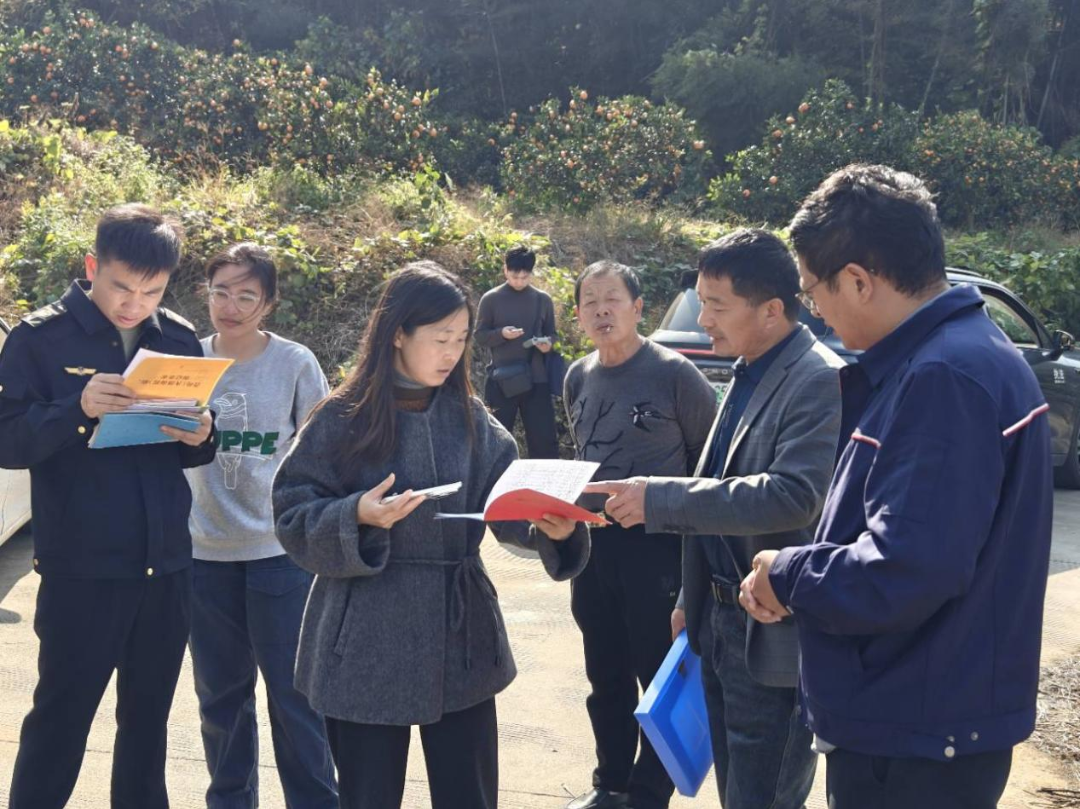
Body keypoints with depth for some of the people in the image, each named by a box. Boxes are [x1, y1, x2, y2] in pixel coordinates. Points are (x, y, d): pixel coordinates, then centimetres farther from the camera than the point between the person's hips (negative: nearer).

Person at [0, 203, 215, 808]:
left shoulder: (181, 339, 7)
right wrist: (77, 409, -26)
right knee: (60, 720, 3)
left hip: (167, 565, 4)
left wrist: (201, 437, -9)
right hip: (81, 568, -4)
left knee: (148, 718, 14)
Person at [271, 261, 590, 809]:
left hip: (461, 637, 3)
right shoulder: (342, 419, -6)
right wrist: (357, 516, -24)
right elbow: (293, 518, -6)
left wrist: (551, 524, -23)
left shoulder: (470, 417, 5)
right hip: (367, 643, -3)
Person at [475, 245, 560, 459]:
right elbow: (480, 336, 2)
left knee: (544, 438, 1)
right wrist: (502, 333, -17)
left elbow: (551, 333, 14)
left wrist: (548, 343, -9)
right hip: (502, 380, -1)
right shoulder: (490, 299, 0)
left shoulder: (543, 299, 6)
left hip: (536, 378, 1)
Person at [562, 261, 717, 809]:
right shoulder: (577, 378, 7)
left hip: (657, 544, -6)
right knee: (605, 678, 15)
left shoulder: (674, 372, -12)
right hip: (592, 543, 6)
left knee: (661, 679, 3)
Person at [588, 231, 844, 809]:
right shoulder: (748, 375, 11)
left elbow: (793, 495, -29)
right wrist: (694, 599, 21)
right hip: (721, 624, 9)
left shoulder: (819, 381, -17)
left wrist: (659, 499, -27)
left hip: (773, 636, -9)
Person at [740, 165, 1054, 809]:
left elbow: (903, 574, -30)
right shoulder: (948, 352, 9)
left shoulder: (946, 377, -25)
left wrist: (788, 575, -13)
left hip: (918, 739, -10)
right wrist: (796, 576, 4)